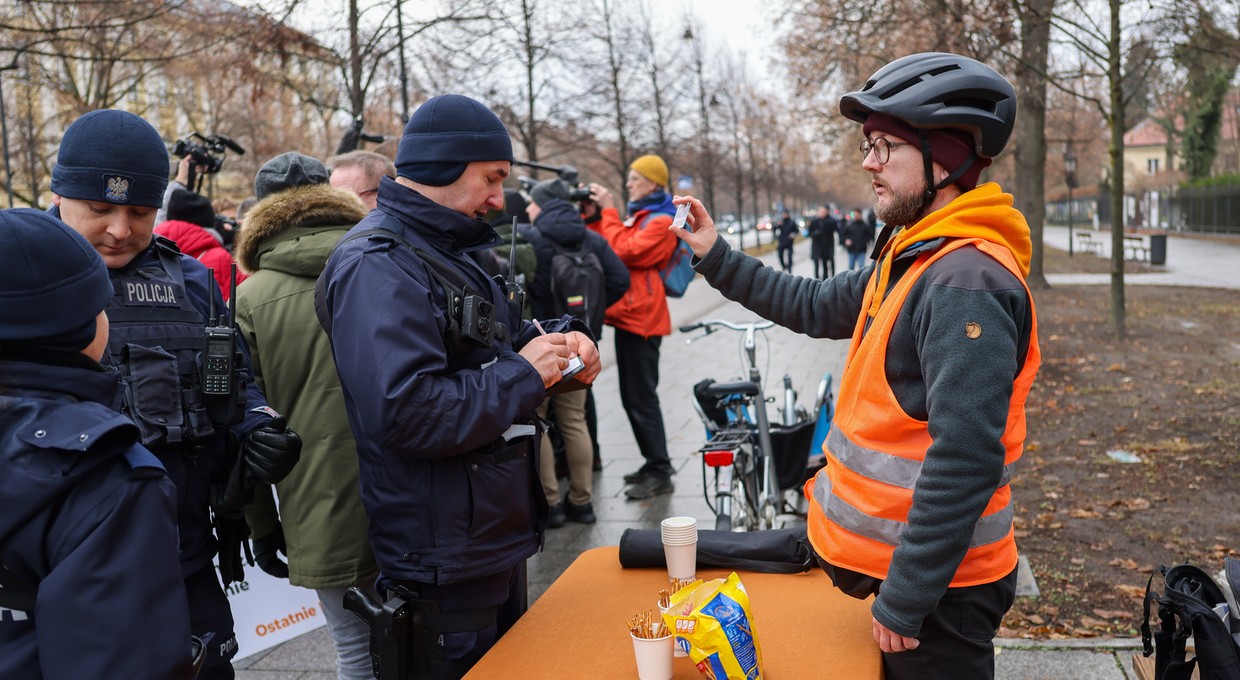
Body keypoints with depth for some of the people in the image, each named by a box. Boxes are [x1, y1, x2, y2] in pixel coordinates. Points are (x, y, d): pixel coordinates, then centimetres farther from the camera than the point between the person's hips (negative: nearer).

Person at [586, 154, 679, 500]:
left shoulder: (661, 221, -10)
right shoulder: (638, 215, 18)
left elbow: (625, 252, -21)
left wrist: (609, 211, -13)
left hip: (641, 318, -10)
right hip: (629, 315, 10)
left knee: (642, 398, -7)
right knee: (632, 397, 15)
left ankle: (660, 473, 0)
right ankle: (653, 463, 25)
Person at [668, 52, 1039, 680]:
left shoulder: (967, 284, -25)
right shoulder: (911, 258, 7)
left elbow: (964, 461, -29)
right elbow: (818, 307, 20)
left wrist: (904, 599, -23)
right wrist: (715, 256, 15)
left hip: (936, 586, -9)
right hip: (896, 560, 9)